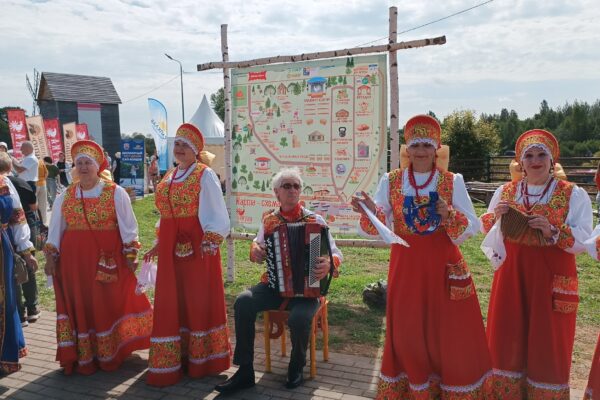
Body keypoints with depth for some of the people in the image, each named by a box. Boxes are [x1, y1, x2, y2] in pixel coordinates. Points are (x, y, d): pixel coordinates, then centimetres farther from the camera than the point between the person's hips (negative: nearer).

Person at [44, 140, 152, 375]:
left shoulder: (115, 193, -2)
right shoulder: (65, 196, 8)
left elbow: (128, 226, -1)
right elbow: (55, 229, 12)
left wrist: (130, 254, -4)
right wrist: (50, 256, 7)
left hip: (108, 259, -2)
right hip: (75, 260, 3)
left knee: (109, 304, 4)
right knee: (80, 306, 6)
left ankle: (110, 355, 19)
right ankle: (84, 358, 17)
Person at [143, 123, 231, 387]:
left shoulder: (205, 175, -6)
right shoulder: (169, 177, 15)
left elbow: (217, 215, -11)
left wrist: (209, 244, -20)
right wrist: (159, 244, 18)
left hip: (197, 245, -7)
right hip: (170, 248, 7)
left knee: (198, 299, 3)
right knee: (171, 302, 11)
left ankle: (200, 359, 19)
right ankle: (172, 360, 24)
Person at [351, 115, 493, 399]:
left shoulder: (453, 181, -1)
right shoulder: (390, 181, 1)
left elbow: (472, 227, -5)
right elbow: (376, 228, -3)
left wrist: (450, 215, -24)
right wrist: (370, 211, -24)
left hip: (444, 265, -1)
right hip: (405, 265, 1)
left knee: (449, 330, 7)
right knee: (408, 330, 9)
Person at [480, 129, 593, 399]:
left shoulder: (574, 195, -4)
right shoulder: (505, 191, 5)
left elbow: (584, 241, -10)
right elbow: (486, 230, 11)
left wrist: (553, 231, -25)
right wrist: (496, 216, -9)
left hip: (552, 277, -3)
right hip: (512, 275, 3)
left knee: (547, 345, 7)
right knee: (508, 339, 11)